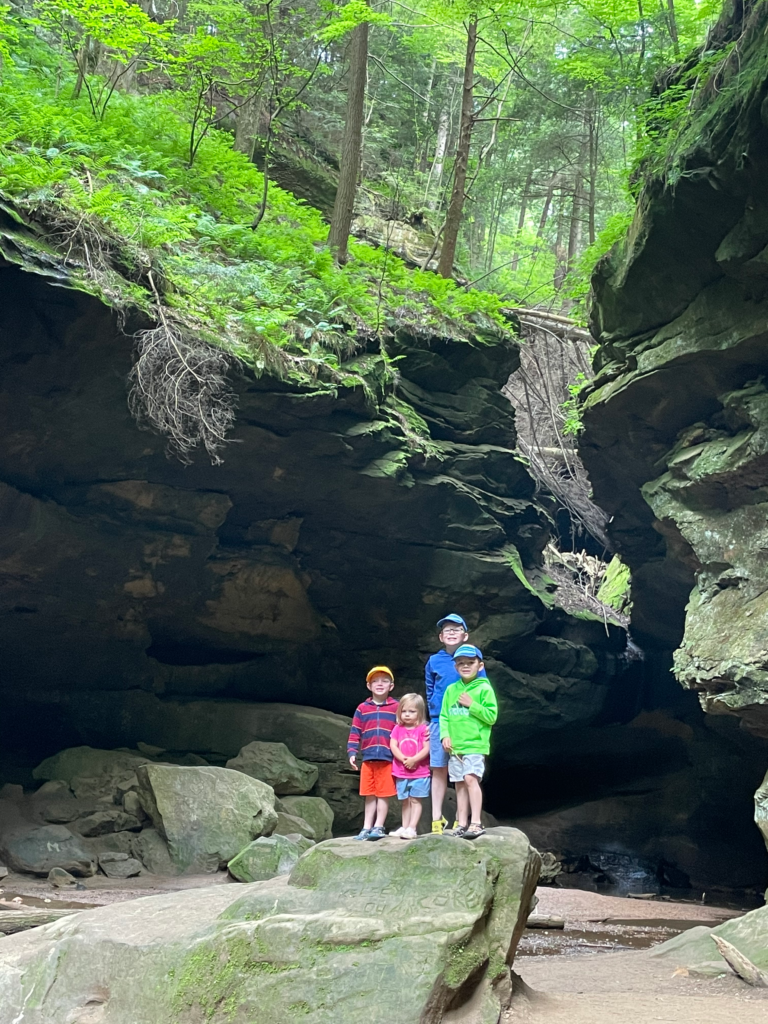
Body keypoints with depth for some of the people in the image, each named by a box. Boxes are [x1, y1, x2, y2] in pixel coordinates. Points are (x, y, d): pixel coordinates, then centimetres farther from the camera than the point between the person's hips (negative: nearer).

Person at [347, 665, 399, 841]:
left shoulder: (396, 707, 3)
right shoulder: (362, 708, 8)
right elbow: (355, 732, 6)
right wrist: (352, 752, -2)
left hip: (388, 758, -2)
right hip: (368, 758, 2)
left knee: (383, 793, 2)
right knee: (369, 795, 9)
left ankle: (378, 827, 9)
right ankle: (367, 827, 14)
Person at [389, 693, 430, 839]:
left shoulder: (423, 729, -4)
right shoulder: (397, 729, 6)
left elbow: (426, 749, -10)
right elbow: (393, 746, -3)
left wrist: (413, 760, -19)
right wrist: (404, 759, -16)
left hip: (420, 773, -4)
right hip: (401, 773, 4)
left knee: (415, 800, -3)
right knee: (405, 801, 11)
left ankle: (412, 828, -4)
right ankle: (404, 827, 16)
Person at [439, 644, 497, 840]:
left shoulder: (484, 688, -2)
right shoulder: (451, 690, 12)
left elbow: (491, 716, -6)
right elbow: (444, 716, 12)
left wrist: (472, 705, -12)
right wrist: (445, 735, -3)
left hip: (475, 745, -5)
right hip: (455, 746, 5)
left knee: (471, 778, -18)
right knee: (460, 783, 8)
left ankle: (476, 822, -16)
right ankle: (462, 824, 13)